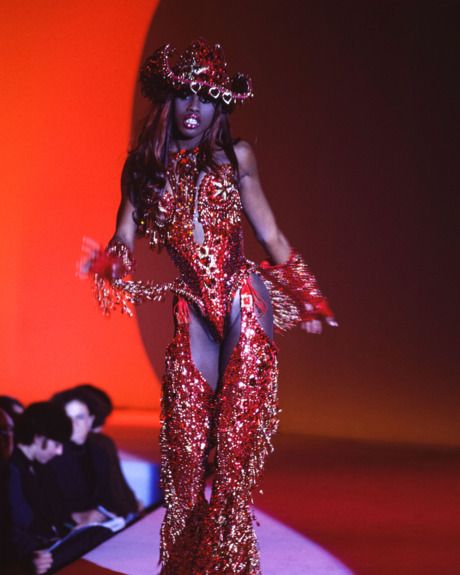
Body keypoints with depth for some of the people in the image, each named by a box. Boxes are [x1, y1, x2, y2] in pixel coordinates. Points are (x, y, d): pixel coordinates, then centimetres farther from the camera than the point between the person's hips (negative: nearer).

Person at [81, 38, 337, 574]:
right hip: (193, 314, 2)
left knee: (236, 438, -4)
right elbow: (124, 242, 4)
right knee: (187, 446, 1)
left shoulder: (234, 157, 3)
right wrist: (108, 264, -19)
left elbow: (269, 235, 7)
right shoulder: (144, 167, 7)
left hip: (244, 306, -1)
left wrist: (306, 301, 11)